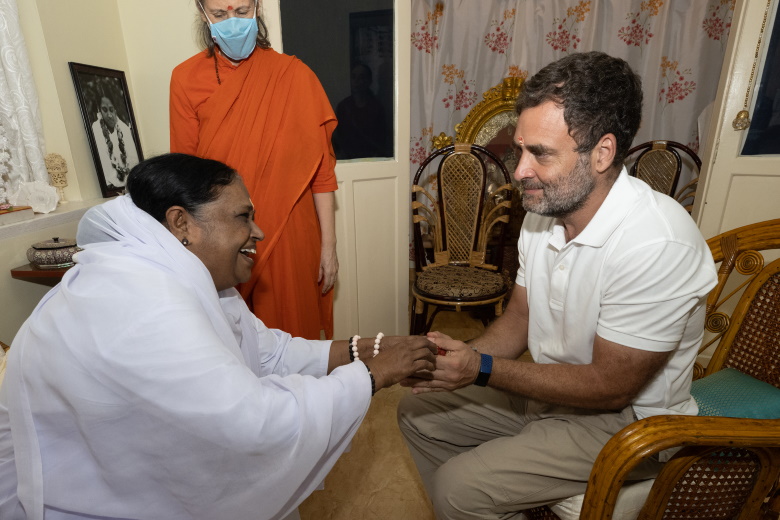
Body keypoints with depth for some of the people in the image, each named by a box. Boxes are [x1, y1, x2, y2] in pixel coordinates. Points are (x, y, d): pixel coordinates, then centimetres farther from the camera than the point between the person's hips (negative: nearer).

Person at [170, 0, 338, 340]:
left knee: (293, 333, 11)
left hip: (288, 236, -1)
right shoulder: (186, 79, 0)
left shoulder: (293, 75, -4)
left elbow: (321, 168, -5)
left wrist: (328, 245, -6)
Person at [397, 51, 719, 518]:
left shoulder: (656, 244, -30)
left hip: (625, 417, -7)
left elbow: (609, 387, -23)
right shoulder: (544, 211, -5)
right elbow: (519, 318, 2)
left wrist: (482, 369, -26)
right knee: (419, 414, 9)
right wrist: (460, 357, -16)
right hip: (551, 387, 8)